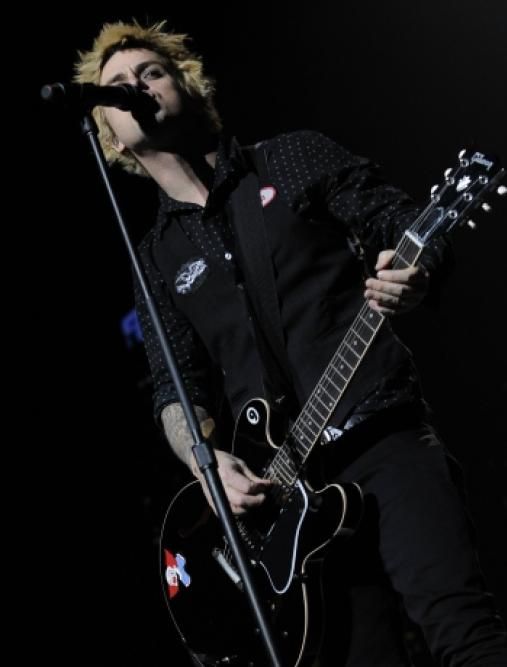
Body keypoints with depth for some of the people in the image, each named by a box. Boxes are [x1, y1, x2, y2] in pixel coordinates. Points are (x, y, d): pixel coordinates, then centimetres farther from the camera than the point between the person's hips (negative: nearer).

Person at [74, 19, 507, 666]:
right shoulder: (156, 260, 17)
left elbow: (408, 226, 7)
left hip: (383, 435, -3)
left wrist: (414, 278, -17)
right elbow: (176, 388, 11)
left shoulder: (296, 159, 11)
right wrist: (208, 461, -10)